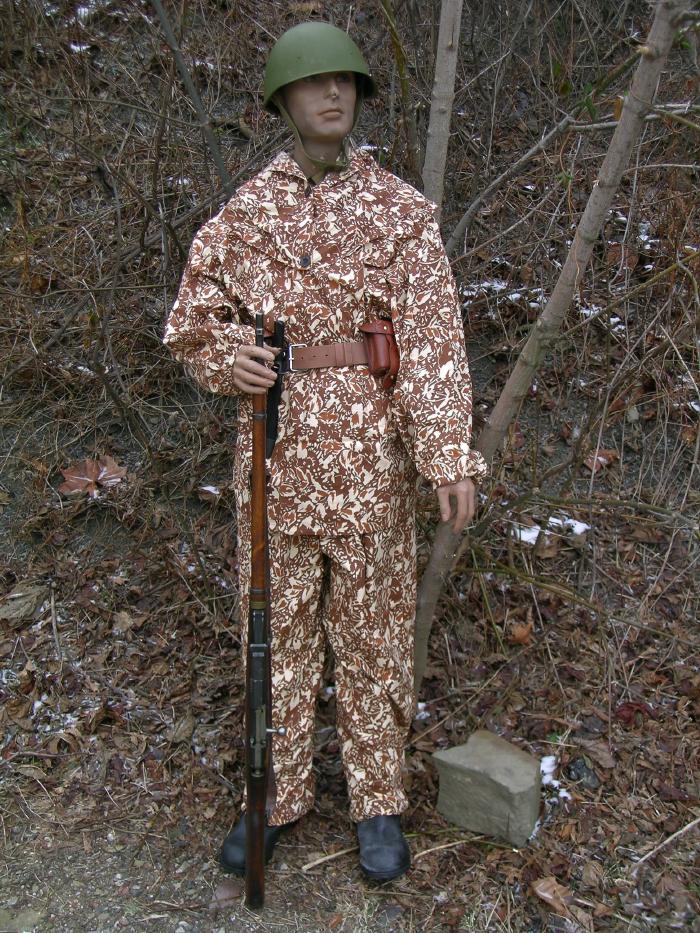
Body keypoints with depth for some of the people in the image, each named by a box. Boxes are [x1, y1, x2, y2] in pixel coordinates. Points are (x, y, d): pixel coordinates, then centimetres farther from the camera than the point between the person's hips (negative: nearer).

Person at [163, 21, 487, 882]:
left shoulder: (401, 209, -1)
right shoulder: (242, 212, 6)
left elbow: (433, 336, -8)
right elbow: (190, 320, 11)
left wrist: (451, 454, -18)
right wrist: (226, 359, -12)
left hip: (370, 453, -2)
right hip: (276, 449, 2)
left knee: (372, 627, 9)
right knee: (278, 625, 12)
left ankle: (377, 801, 28)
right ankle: (279, 795, 31)